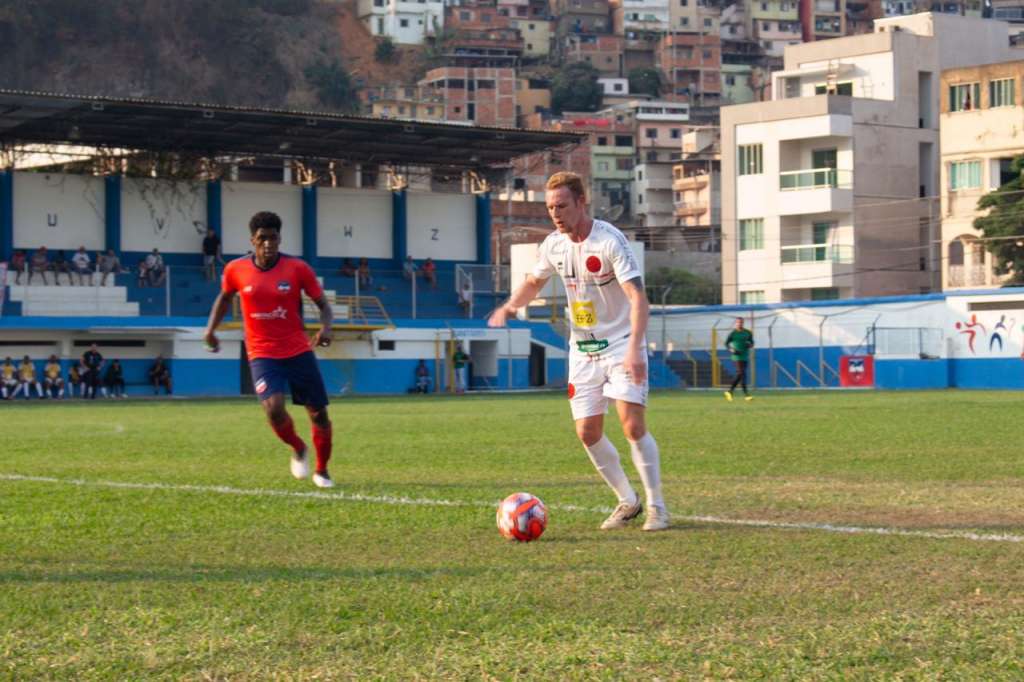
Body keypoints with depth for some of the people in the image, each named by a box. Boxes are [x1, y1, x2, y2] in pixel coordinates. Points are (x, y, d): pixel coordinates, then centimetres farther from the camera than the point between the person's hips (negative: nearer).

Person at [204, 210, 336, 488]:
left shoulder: (297, 268, -8)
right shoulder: (236, 270, -3)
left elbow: (323, 303, -2)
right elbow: (224, 298, 18)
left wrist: (326, 328, -21)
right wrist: (211, 328, 6)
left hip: (299, 351, 1)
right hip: (263, 355, 0)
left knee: (319, 413, 3)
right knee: (274, 409, -22)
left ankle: (321, 471, 26)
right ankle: (298, 449, 10)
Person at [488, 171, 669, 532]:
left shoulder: (610, 241, -20)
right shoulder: (554, 244, 0)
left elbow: (638, 298, -26)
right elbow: (533, 282, 20)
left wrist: (634, 349, -38)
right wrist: (509, 307, -1)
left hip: (621, 345, -6)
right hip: (582, 349, 6)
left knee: (633, 425, -17)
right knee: (588, 432, 2)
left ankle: (656, 506, -3)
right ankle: (627, 501, 20)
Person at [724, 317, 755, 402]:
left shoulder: (747, 333, 11)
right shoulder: (732, 333, -2)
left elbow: (752, 343, 19)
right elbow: (726, 343, 2)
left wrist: (750, 345, -5)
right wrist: (732, 350, -16)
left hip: (745, 356, 6)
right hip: (737, 356, -6)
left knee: (739, 375, 10)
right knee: (742, 374, -15)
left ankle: (730, 391, 24)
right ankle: (746, 394, -17)